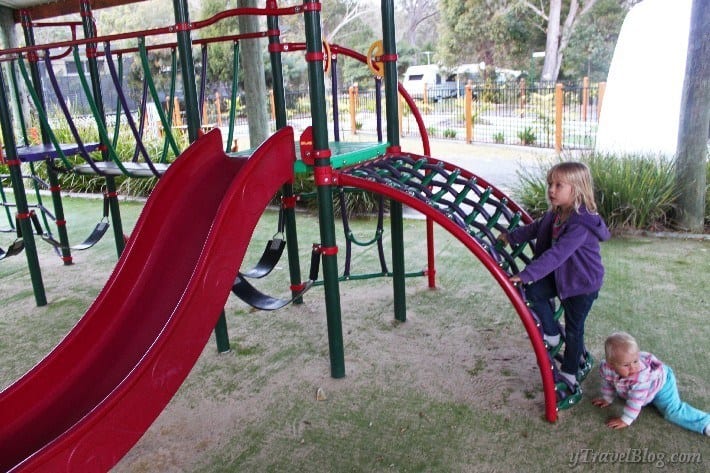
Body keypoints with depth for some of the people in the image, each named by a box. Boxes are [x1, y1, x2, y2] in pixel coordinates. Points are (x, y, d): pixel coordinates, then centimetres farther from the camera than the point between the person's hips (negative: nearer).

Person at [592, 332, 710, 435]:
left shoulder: (641, 376, -46)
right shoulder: (605, 368, -32)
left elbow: (636, 401, -35)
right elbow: (608, 383, -8)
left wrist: (626, 420, -28)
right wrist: (607, 399, 4)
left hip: (661, 381, -6)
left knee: (672, 412, -19)